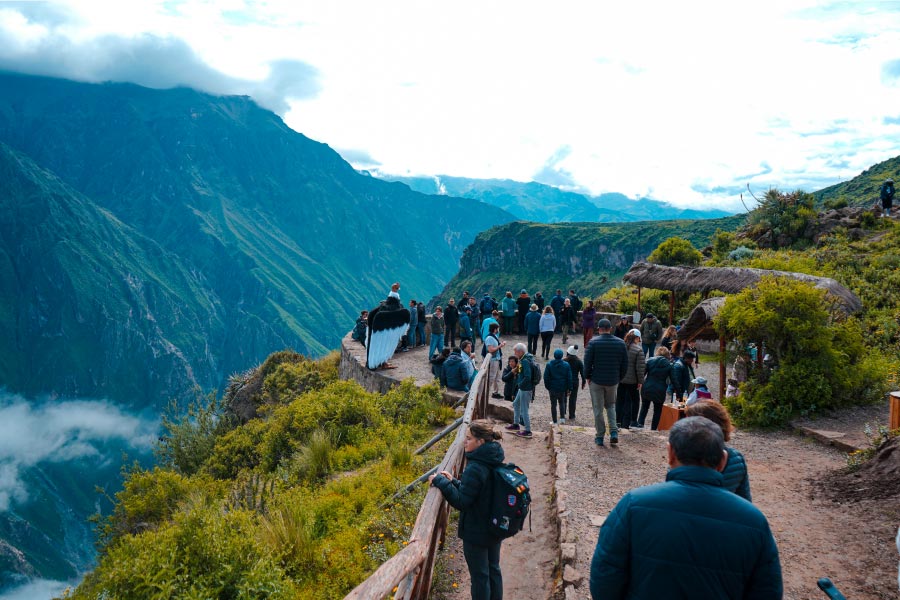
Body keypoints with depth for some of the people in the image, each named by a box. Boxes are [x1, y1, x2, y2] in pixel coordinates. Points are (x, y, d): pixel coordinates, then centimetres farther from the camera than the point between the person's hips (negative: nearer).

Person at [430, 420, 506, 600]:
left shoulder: (475, 468, -28)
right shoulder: (494, 462, -1)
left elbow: (461, 502, -23)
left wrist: (441, 482, -19)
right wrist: (454, 482, 3)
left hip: (476, 533, -8)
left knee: (479, 576, 8)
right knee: (493, 569, 22)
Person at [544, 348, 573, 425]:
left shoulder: (549, 365, -8)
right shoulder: (566, 365, -4)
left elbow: (546, 377, -6)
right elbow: (569, 378, -2)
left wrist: (547, 386, 5)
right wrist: (569, 388, 5)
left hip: (552, 388, -2)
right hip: (562, 388, 2)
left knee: (553, 404, 7)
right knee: (562, 402, 21)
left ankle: (554, 421, 9)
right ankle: (562, 418, 14)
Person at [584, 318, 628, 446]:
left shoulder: (593, 342, -9)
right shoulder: (620, 343, 1)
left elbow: (587, 362, -9)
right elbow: (625, 364, 4)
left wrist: (587, 377, 4)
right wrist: (619, 378, 14)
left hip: (596, 380, -3)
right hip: (613, 381, 3)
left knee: (598, 408, 7)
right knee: (611, 405, 20)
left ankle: (599, 436, 11)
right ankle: (614, 432, 5)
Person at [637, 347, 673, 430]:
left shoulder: (650, 361, 0)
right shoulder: (669, 364, 0)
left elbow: (643, 373, -5)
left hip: (647, 389, 1)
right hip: (660, 391, -1)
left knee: (644, 408, 18)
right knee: (657, 410, 13)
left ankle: (640, 424, 2)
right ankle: (653, 429, 13)